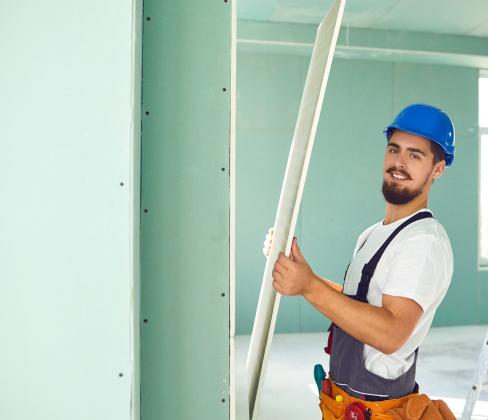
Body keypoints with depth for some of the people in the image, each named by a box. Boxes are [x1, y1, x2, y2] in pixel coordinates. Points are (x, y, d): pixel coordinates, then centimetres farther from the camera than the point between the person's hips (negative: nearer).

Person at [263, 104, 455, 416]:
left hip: (379, 406, -8)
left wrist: (310, 287, -35)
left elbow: (391, 334, -31)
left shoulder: (425, 241, -22)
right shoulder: (373, 235, 9)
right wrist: (298, 271, 3)